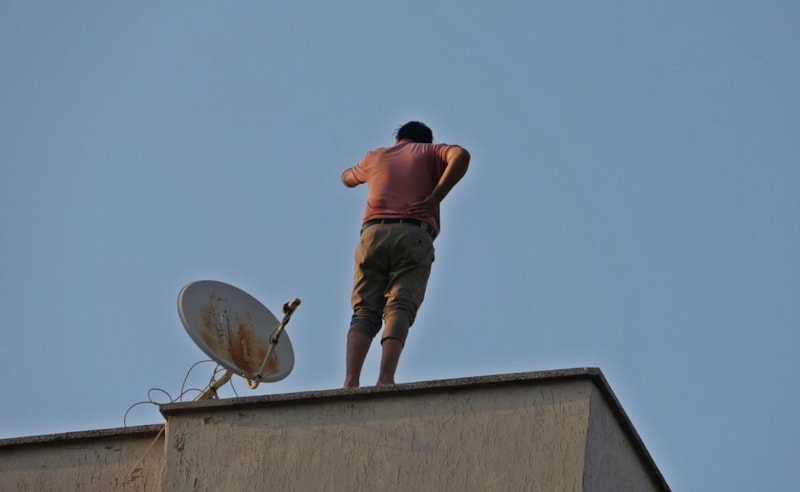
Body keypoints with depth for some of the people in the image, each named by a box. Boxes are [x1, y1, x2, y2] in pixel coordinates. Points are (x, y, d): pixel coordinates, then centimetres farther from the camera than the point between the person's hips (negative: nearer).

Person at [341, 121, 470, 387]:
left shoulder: (375, 157, 30)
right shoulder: (430, 153, 21)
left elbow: (347, 178, 50)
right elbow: (461, 156, -1)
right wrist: (435, 198, -1)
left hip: (373, 234, 2)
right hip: (413, 236, -2)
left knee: (364, 312, -4)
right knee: (400, 307, -13)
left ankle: (351, 381, -25)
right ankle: (386, 378, -34)